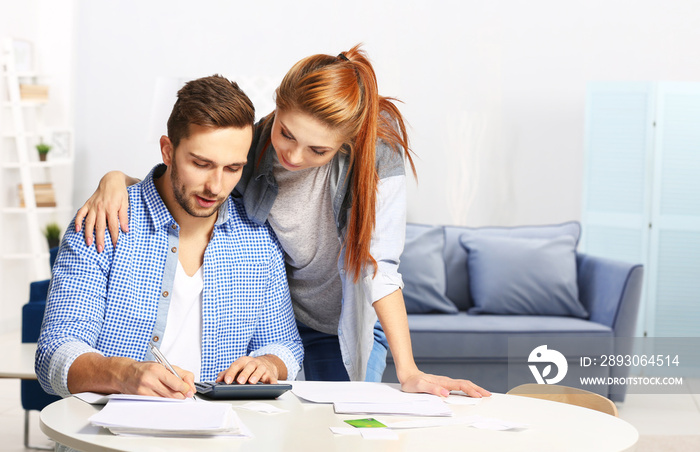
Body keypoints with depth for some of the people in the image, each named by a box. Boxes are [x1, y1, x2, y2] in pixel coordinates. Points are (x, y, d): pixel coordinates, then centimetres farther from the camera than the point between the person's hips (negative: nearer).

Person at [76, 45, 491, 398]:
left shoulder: (376, 149, -28)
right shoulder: (248, 146, -22)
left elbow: (378, 264, -28)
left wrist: (409, 372, -34)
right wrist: (116, 180, -28)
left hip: (343, 330, -1)